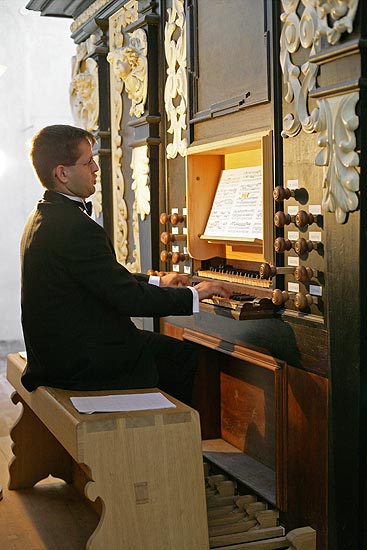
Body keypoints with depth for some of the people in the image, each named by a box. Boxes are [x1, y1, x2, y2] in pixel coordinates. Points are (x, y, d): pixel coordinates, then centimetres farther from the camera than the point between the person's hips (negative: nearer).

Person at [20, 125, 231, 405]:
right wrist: (195, 294, -12)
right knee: (190, 356, 1)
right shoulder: (76, 228, -25)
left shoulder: (45, 215, 9)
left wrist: (157, 282, 20)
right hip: (82, 362, -10)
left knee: (178, 348, 19)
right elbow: (131, 299, -24)